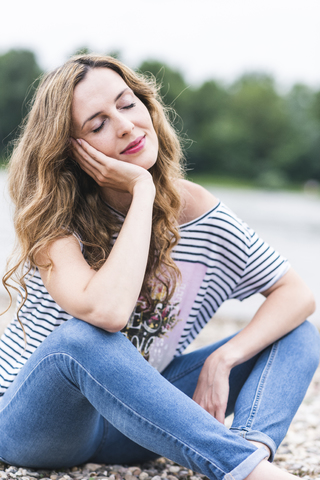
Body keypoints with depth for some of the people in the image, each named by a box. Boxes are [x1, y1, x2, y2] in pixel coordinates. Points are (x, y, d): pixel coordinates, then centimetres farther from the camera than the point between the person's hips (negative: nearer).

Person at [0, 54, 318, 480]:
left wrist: (223, 359, -20)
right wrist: (142, 192, -29)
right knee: (83, 337, -39)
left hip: (127, 423, 4)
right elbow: (107, 311, -40)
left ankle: (251, 444, -35)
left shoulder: (193, 208, -7)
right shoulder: (53, 220, -19)